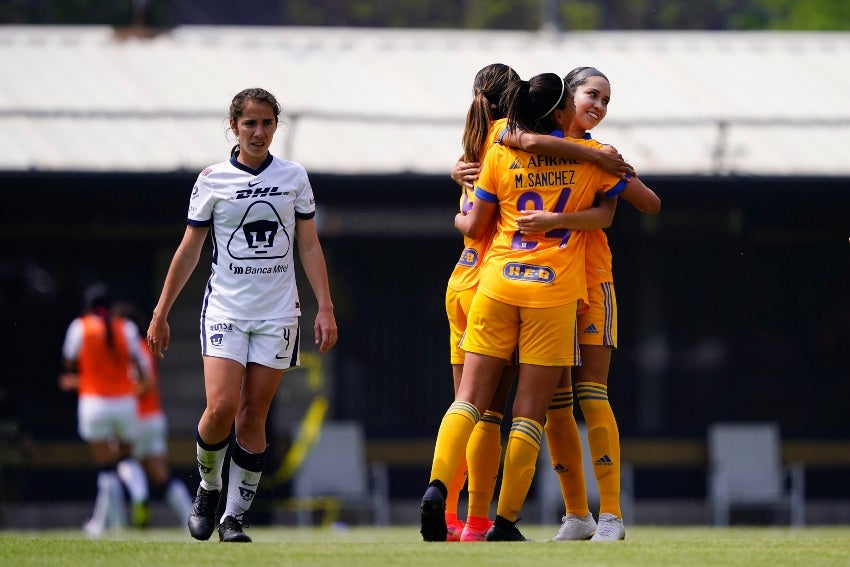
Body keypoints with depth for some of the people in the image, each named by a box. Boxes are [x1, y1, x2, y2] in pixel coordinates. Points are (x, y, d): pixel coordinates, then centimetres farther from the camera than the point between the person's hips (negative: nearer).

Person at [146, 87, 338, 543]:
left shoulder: (293, 177, 6)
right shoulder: (212, 180, 1)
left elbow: (309, 247, 9)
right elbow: (189, 251, 7)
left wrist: (325, 308, 1)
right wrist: (160, 314, 7)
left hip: (277, 313, 1)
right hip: (225, 310, -1)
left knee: (252, 416, -1)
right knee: (221, 408, -16)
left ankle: (234, 515, 7)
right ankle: (208, 486, 11)